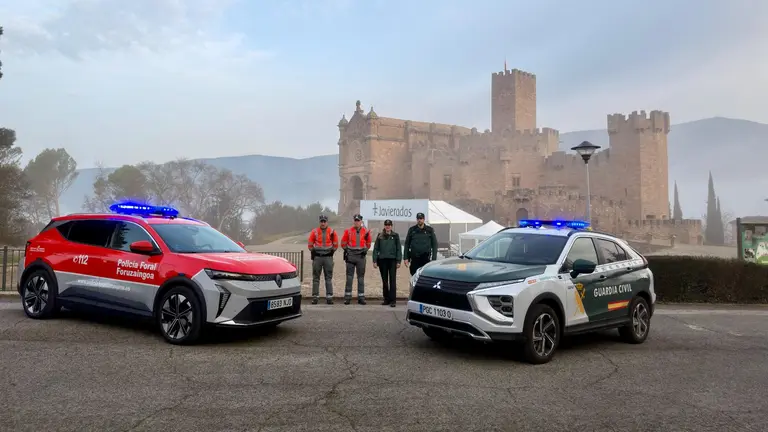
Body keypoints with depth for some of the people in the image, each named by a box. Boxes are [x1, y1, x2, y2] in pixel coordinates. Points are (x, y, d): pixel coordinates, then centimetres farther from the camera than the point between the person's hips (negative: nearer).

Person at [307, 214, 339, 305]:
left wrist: (332, 251, 4)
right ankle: (315, 297, 7)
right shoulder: (314, 232, 2)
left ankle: (329, 297, 3)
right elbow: (310, 244, 9)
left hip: (328, 257, 0)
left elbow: (336, 244, 10)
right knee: (316, 277, 3)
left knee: (329, 278, 1)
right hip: (317, 257, 0)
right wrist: (313, 252, 3)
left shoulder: (332, 232, 3)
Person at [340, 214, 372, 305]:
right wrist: (346, 249, 1)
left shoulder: (366, 231, 5)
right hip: (350, 256, -1)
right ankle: (347, 296, 4)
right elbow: (343, 242, 10)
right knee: (349, 277, 0)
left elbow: (368, 243, 17)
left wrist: (365, 249, 3)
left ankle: (361, 297, 10)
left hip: (361, 256, 1)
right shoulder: (348, 231, 2)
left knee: (361, 277, 6)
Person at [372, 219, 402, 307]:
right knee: (384, 281, 8)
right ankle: (386, 299, 17)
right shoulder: (380, 236, 7)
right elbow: (376, 248, 7)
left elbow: (399, 249, 4)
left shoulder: (395, 236, 4)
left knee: (392, 280, -6)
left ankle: (393, 300, -5)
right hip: (382, 260, 2)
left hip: (392, 260, -2)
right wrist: (375, 260, 0)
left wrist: (398, 261, -3)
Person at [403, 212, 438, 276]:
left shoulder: (430, 230, 6)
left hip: (426, 258, -1)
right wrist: (406, 258, 3)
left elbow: (434, 244, 5)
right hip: (414, 259, 1)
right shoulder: (412, 230, 8)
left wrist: (434, 259, -2)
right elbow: (407, 244, 9)